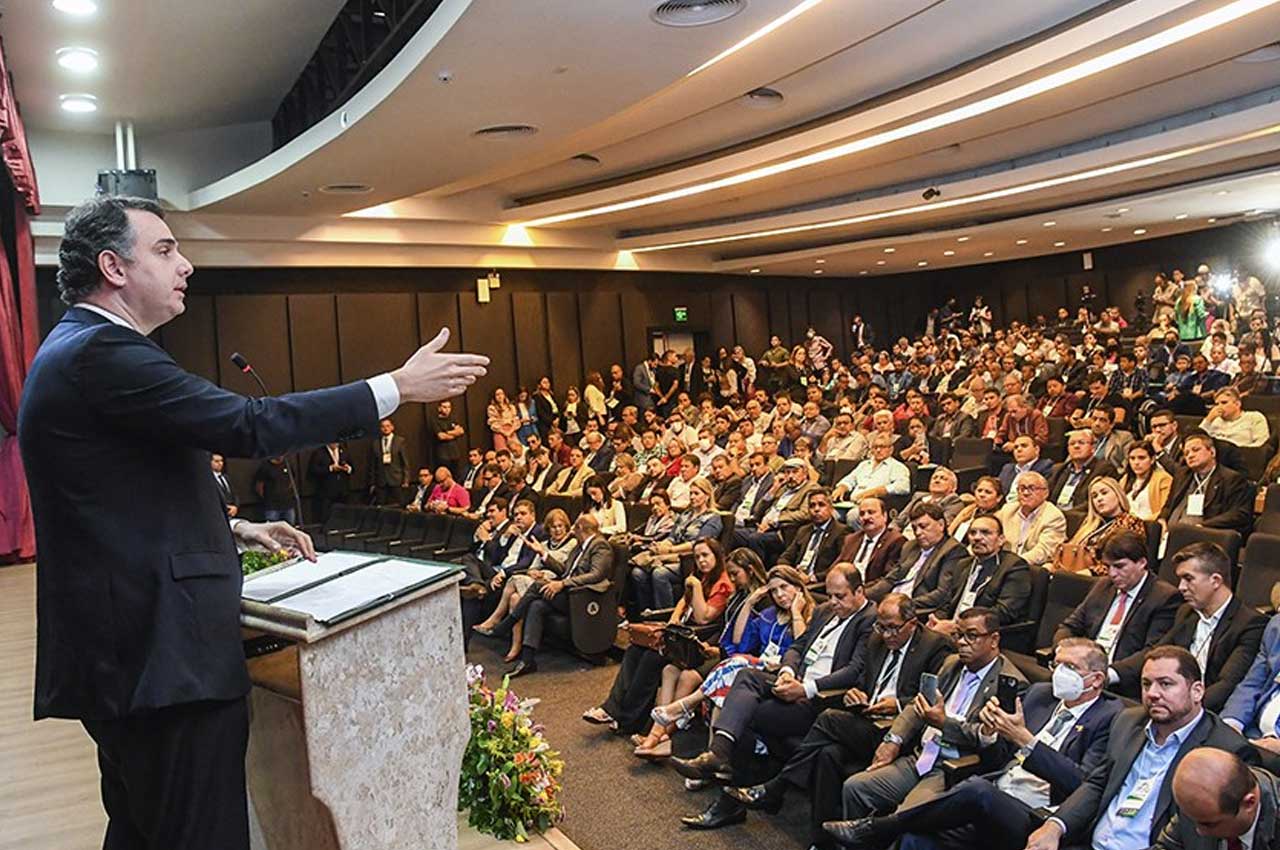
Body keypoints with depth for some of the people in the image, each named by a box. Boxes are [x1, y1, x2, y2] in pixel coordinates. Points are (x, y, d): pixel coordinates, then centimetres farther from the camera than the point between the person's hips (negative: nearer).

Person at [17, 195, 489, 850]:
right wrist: (399, 387, -19)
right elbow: (250, 426, -25)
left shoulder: (77, 351, 17)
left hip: (121, 650, 11)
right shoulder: (102, 352, -17)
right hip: (164, 658, -11)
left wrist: (235, 530, 14)